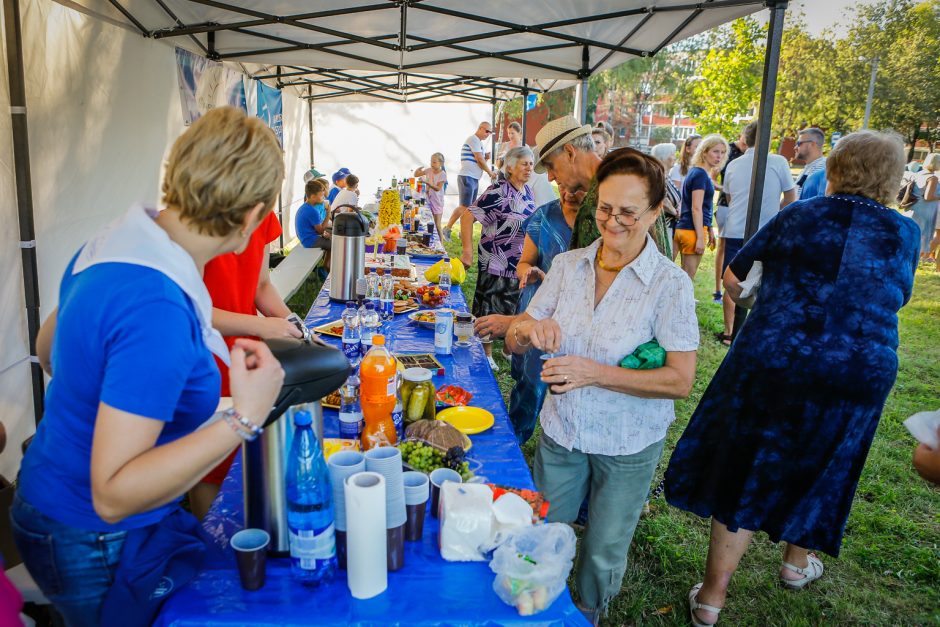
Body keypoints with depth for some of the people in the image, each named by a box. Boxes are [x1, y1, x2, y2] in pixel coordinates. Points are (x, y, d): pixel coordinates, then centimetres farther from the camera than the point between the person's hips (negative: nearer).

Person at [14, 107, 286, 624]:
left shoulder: (106, 246, -7)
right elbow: (113, 494, -32)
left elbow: (48, 350, 12)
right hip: (97, 545, -8)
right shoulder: (157, 309, -35)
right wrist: (244, 420, -35)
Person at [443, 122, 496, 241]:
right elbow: (479, 160, -12)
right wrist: (490, 173, -3)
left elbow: (482, 159, 24)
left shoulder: (479, 142, 22)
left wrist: (487, 156, 4)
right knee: (464, 206, -14)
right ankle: (447, 229, -11)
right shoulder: (474, 139, -8)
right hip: (467, 177, -10)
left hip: (474, 179, 10)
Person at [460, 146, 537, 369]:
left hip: (520, 264, 7)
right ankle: (487, 354, 18)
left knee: (514, 309, 17)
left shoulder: (527, 191, 8)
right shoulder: (498, 192, -16)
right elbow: (468, 216, -20)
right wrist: (468, 250, -24)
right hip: (495, 262, -7)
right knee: (489, 310, 4)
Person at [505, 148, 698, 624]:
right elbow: (514, 344, -2)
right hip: (560, 430, 3)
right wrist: (528, 328, -26)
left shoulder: (670, 284, -17)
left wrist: (596, 373, -29)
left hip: (628, 446, -3)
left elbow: (680, 381, -19)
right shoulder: (567, 265, -6)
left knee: (604, 554, 19)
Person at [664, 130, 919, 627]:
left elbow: (733, 278, 5)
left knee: (745, 469, 9)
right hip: (859, 376, 2)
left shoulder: (798, 216, 1)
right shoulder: (905, 233, 5)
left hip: (771, 362, -2)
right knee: (818, 470, 24)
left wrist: (764, 308, 25)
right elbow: (896, 300, 20)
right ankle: (797, 562, 48)